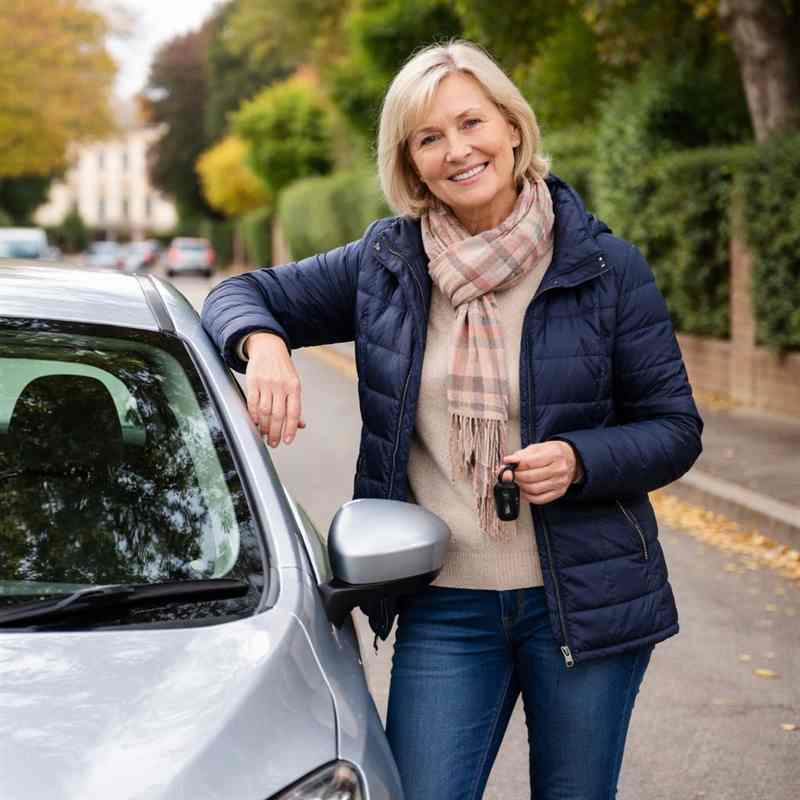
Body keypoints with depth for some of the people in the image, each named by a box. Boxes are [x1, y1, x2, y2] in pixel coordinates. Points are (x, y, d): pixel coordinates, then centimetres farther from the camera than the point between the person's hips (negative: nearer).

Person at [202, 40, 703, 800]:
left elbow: (675, 427, 0)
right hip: (444, 609, 1)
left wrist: (577, 460, -19)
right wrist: (260, 344, -13)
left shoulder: (606, 267, -4)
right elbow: (244, 295, 11)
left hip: (587, 602, -1)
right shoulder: (385, 263, 2)